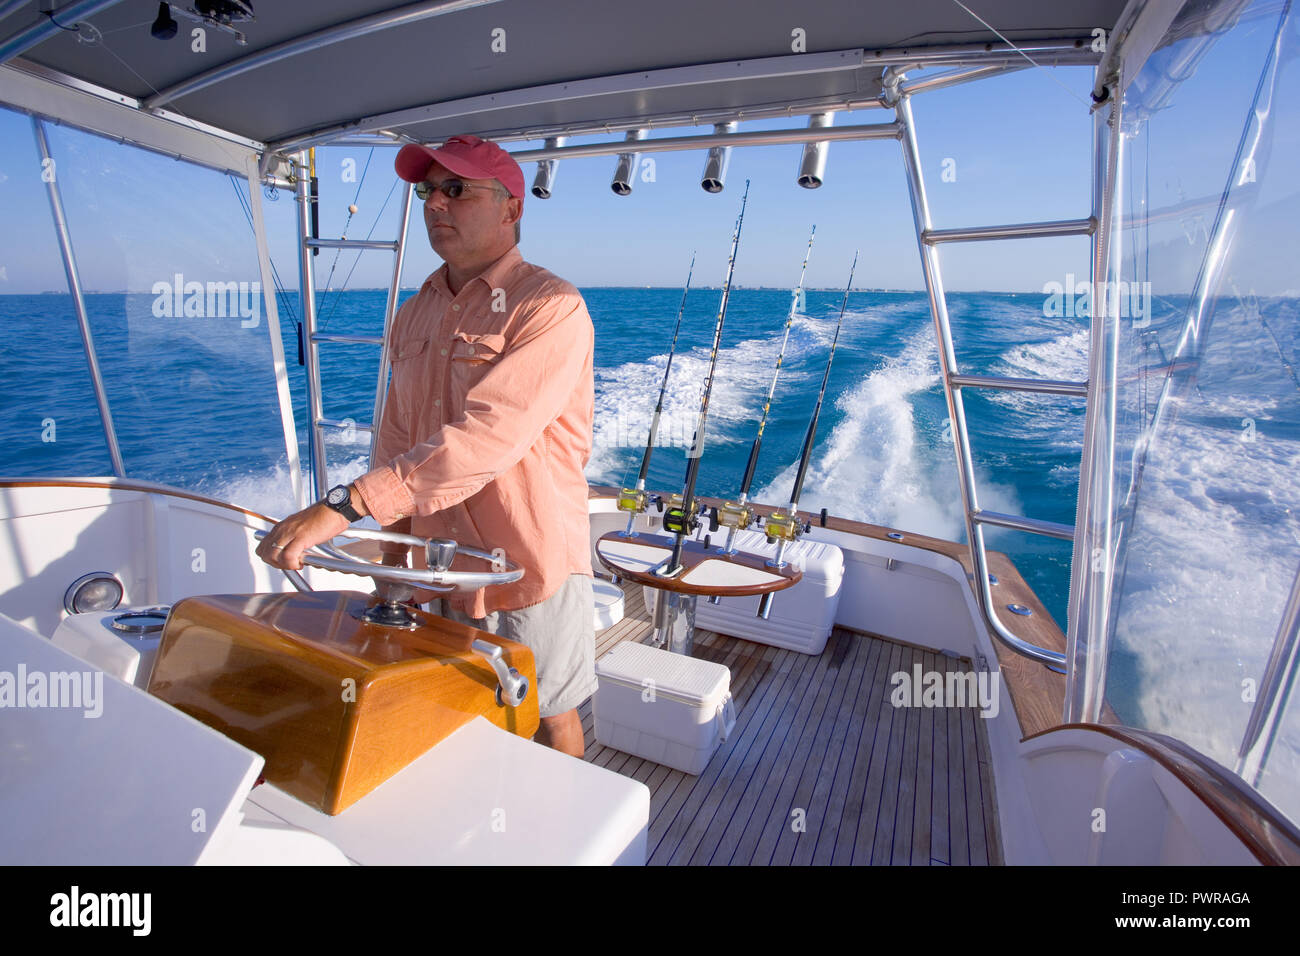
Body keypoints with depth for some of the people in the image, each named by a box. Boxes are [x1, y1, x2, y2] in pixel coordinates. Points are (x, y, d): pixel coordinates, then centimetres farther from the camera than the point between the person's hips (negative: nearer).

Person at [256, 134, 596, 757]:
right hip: (438, 568, 6)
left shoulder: (551, 309, -16)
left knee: (548, 718, 15)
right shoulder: (413, 316, 9)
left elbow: (483, 436, -30)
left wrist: (345, 506, -33)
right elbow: (395, 441, 12)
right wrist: (391, 553, 9)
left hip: (531, 564, -6)